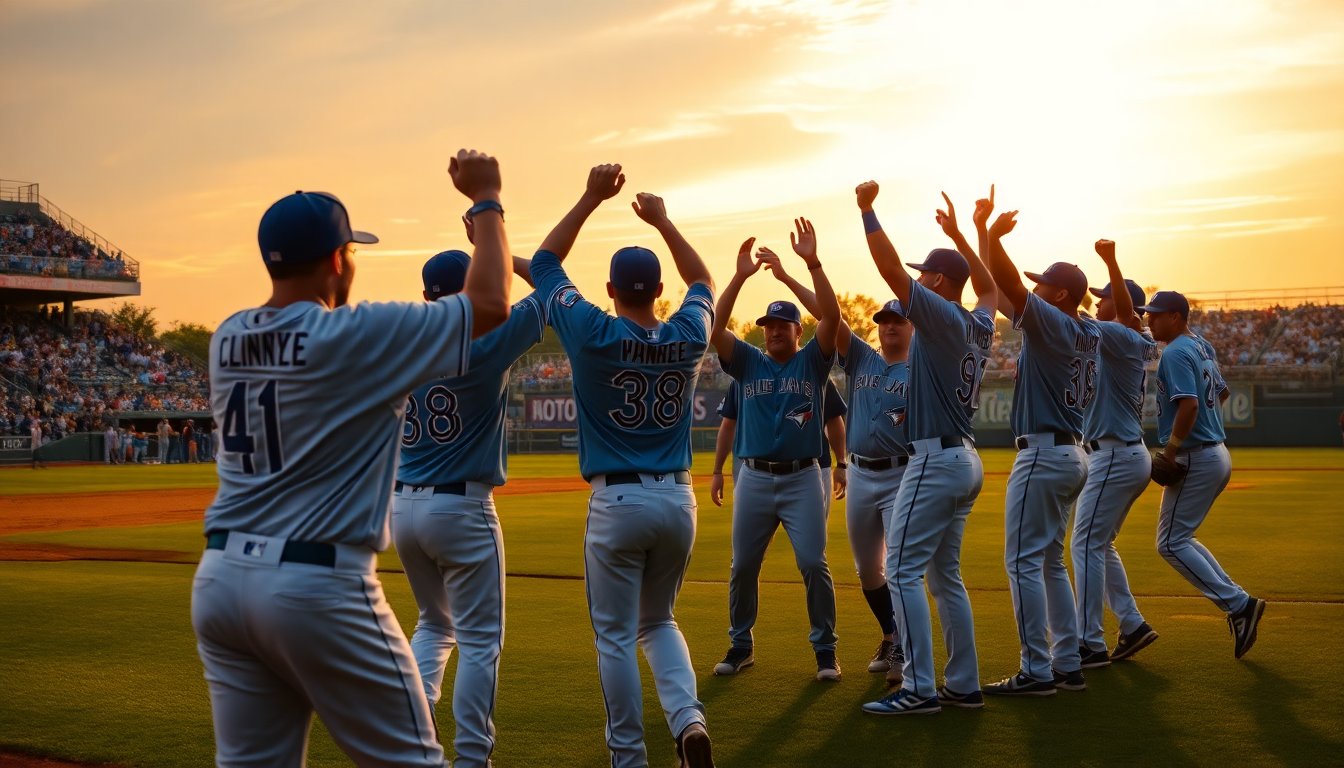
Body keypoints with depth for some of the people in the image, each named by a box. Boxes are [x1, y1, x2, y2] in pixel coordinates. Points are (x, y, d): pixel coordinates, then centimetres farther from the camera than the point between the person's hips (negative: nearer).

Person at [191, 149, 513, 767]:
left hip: (220, 579, 7)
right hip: (319, 585, -6)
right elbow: (490, 305, -6)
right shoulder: (356, 334, -11)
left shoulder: (226, 339, 7)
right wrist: (485, 200, 6)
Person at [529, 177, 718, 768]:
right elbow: (703, 282, 24)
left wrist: (590, 199, 8)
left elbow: (543, 263, 5)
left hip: (617, 503, -4)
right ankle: (689, 720, -2)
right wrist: (663, 221, 27)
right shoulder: (688, 338, 1)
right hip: (678, 501, 4)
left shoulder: (593, 334, -8)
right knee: (659, 622, 19)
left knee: (616, 636, 6)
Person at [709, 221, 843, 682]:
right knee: (742, 566, 8)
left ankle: (825, 649, 3)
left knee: (813, 564, -8)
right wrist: (740, 276, -15)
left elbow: (832, 317, -12)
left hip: (802, 478, -2)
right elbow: (714, 328, -7)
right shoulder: (749, 362, 8)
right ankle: (740, 646, 22)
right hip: (754, 477, 2)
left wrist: (812, 262, -21)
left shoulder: (812, 362, 4)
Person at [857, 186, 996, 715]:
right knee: (945, 574, 14)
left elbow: (890, 270, -18)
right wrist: (959, 235, 35)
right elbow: (989, 287, 34)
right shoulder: (979, 326, 11)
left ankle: (919, 688, -11)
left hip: (936, 461, -9)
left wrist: (867, 210, -11)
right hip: (966, 460, 9)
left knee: (903, 570, -8)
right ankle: (963, 685, 15)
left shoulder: (942, 316, -11)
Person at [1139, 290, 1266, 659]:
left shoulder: (1176, 353, -15)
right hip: (1218, 454, 10)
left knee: (1171, 544, -6)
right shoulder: (1203, 346, 15)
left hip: (1196, 459, -10)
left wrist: (1172, 447, -20)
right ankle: (1237, 604, 13)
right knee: (1178, 538, 18)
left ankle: (1238, 604, -9)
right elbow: (1222, 392, 28)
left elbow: (1188, 404, -27)